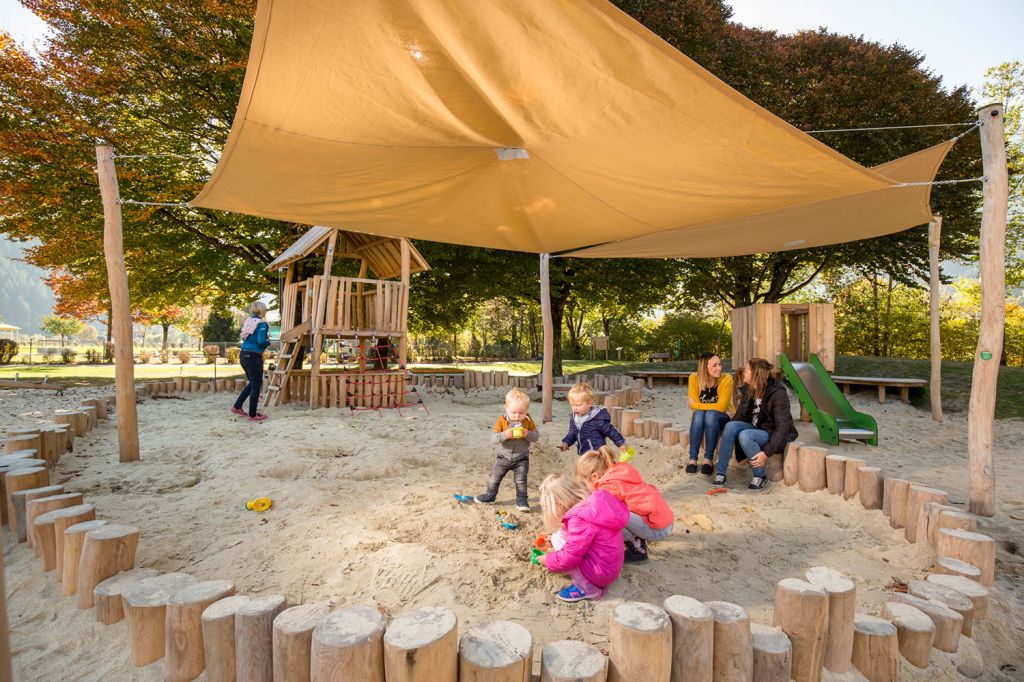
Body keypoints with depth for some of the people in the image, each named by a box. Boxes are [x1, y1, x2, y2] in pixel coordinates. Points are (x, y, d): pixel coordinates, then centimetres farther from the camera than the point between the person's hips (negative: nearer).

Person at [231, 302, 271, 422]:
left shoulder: (248, 321, 10)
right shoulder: (262, 323, -11)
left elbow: (244, 337, 15)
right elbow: (261, 341, -21)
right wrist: (268, 342, 0)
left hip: (244, 355, 8)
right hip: (254, 356, -8)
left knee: (252, 383, 23)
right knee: (256, 385, 3)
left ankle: (237, 406, 23)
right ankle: (253, 415, 8)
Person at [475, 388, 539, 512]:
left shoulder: (528, 421, -10)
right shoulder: (502, 420, -14)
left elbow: (536, 436, -8)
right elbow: (493, 438, -16)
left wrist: (527, 434, -27)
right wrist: (504, 435, -34)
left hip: (521, 458, -1)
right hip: (504, 456, 1)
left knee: (521, 481, -1)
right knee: (495, 477, 10)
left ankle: (522, 500, 17)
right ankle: (490, 496, 30)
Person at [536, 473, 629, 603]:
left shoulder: (580, 519, -27)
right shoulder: (590, 504, 1)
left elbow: (569, 558, -22)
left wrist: (547, 560, -4)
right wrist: (553, 540, 19)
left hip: (601, 572, -9)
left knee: (558, 540, -9)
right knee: (559, 538, 9)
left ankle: (586, 588, -3)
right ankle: (592, 580, 8)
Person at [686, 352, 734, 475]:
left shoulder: (726, 379, -18)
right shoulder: (694, 378, -12)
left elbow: (721, 406, -23)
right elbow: (693, 404, -14)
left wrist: (699, 405, -21)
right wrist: (712, 406, -23)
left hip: (722, 417, -1)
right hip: (700, 418, 2)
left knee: (711, 414, -34)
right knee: (698, 414, -33)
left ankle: (708, 459, -27)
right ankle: (693, 459, -29)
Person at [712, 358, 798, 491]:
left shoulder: (778, 394, -20)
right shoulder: (748, 390, 0)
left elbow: (782, 427, -23)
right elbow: (739, 415, 5)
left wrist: (766, 452, -31)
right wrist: (725, 442, -4)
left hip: (773, 434, -6)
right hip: (754, 428, 6)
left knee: (745, 435, -34)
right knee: (730, 426, -24)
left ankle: (760, 478, -15)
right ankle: (721, 473, -20)